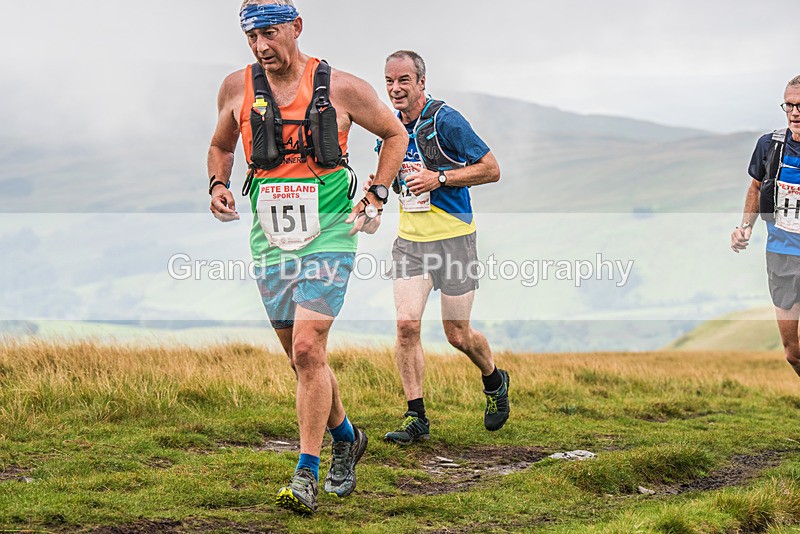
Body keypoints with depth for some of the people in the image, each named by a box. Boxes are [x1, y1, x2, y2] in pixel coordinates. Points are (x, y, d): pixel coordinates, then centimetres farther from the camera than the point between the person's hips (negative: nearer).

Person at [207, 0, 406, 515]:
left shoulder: (342, 87, -5)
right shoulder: (238, 87, 2)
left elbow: (396, 134, 10)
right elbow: (221, 146, 21)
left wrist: (376, 197, 0)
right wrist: (218, 184, 0)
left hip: (328, 236, -4)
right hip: (270, 241, 4)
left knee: (308, 349, -16)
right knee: (302, 358, 11)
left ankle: (306, 474, -10)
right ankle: (347, 438, 37)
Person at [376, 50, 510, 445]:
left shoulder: (445, 120, -13)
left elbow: (491, 169, -11)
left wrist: (439, 178, -20)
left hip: (453, 238, -5)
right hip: (409, 240, 5)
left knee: (457, 335, 2)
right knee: (407, 325, -9)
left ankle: (495, 381, 33)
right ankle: (416, 418, -2)